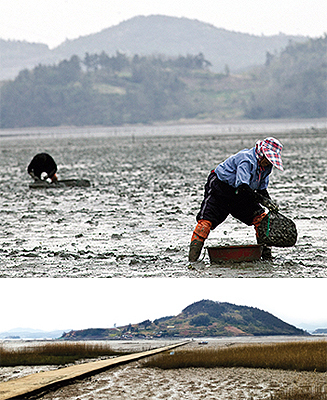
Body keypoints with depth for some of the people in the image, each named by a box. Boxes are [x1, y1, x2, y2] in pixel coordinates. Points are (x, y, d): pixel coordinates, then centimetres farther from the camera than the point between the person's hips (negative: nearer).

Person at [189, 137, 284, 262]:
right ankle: (192, 258, -16)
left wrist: (271, 204, -10)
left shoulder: (266, 166, -2)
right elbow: (242, 187, -41)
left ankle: (265, 252, 1)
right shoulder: (247, 160, -30)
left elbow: (262, 189, 7)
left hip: (239, 195, 8)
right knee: (206, 222, -19)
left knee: (261, 218, -6)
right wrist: (262, 200, -44)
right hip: (219, 189, -8)